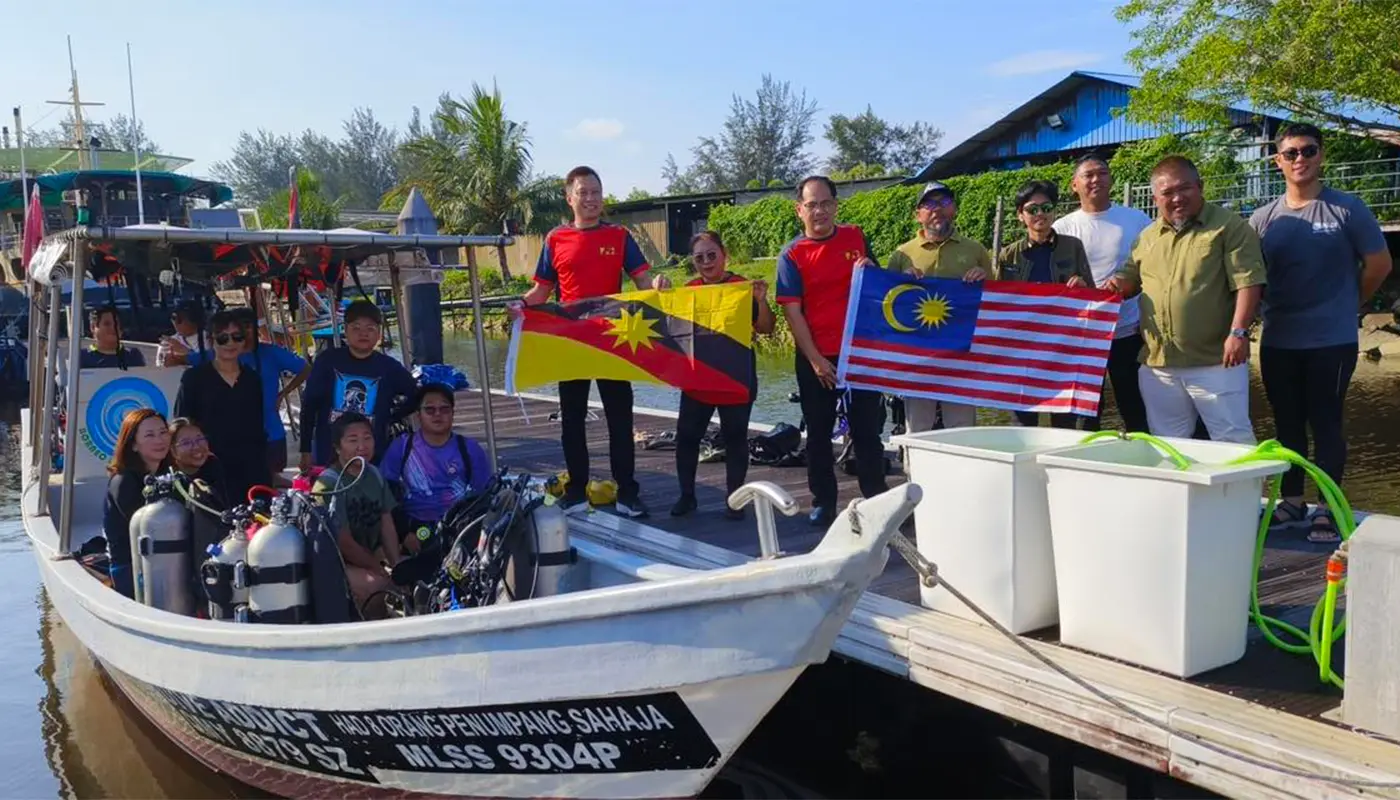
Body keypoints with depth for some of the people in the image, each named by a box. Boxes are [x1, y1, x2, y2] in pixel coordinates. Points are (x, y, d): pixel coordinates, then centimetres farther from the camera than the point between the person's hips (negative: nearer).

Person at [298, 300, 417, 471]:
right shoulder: (328, 361, -2)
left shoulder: (389, 367, -1)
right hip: (328, 456, 0)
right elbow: (309, 405, 1)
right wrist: (306, 450, 0)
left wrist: (391, 417, 0)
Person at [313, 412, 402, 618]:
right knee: (376, 584, -30)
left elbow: (387, 526, 4)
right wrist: (380, 569, -14)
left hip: (370, 554, 7)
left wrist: (396, 565, -9)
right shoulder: (329, 483, -17)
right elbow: (344, 542, -18)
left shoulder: (375, 476, 6)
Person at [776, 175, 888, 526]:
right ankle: (823, 501, 17)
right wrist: (815, 359, -13)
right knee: (818, 433, 6)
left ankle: (876, 499, 13)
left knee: (867, 429, 5)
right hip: (816, 358, -1)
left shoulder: (857, 238, 5)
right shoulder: (792, 254, -3)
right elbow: (792, 311, -7)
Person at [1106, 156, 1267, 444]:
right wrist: (1120, 283, 1)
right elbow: (1131, 277, 24)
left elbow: (1247, 282, -10)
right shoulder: (1148, 237, 14)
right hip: (1157, 365, 5)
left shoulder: (1230, 226, -3)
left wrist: (1239, 332, -19)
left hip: (1215, 362, -5)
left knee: (1232, 441, 1)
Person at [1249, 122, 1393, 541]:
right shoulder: (1263, 219, 5)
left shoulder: (1347, 209, -5)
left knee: (1325, 424, 0)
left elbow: (1379, 264, 2)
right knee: (1287, 424, 12)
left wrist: (1346, 305, 9)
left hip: (1332, 341, -4)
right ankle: (1292, 501, 24)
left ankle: (1327, 510, 8)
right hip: (1277, 342, 4)